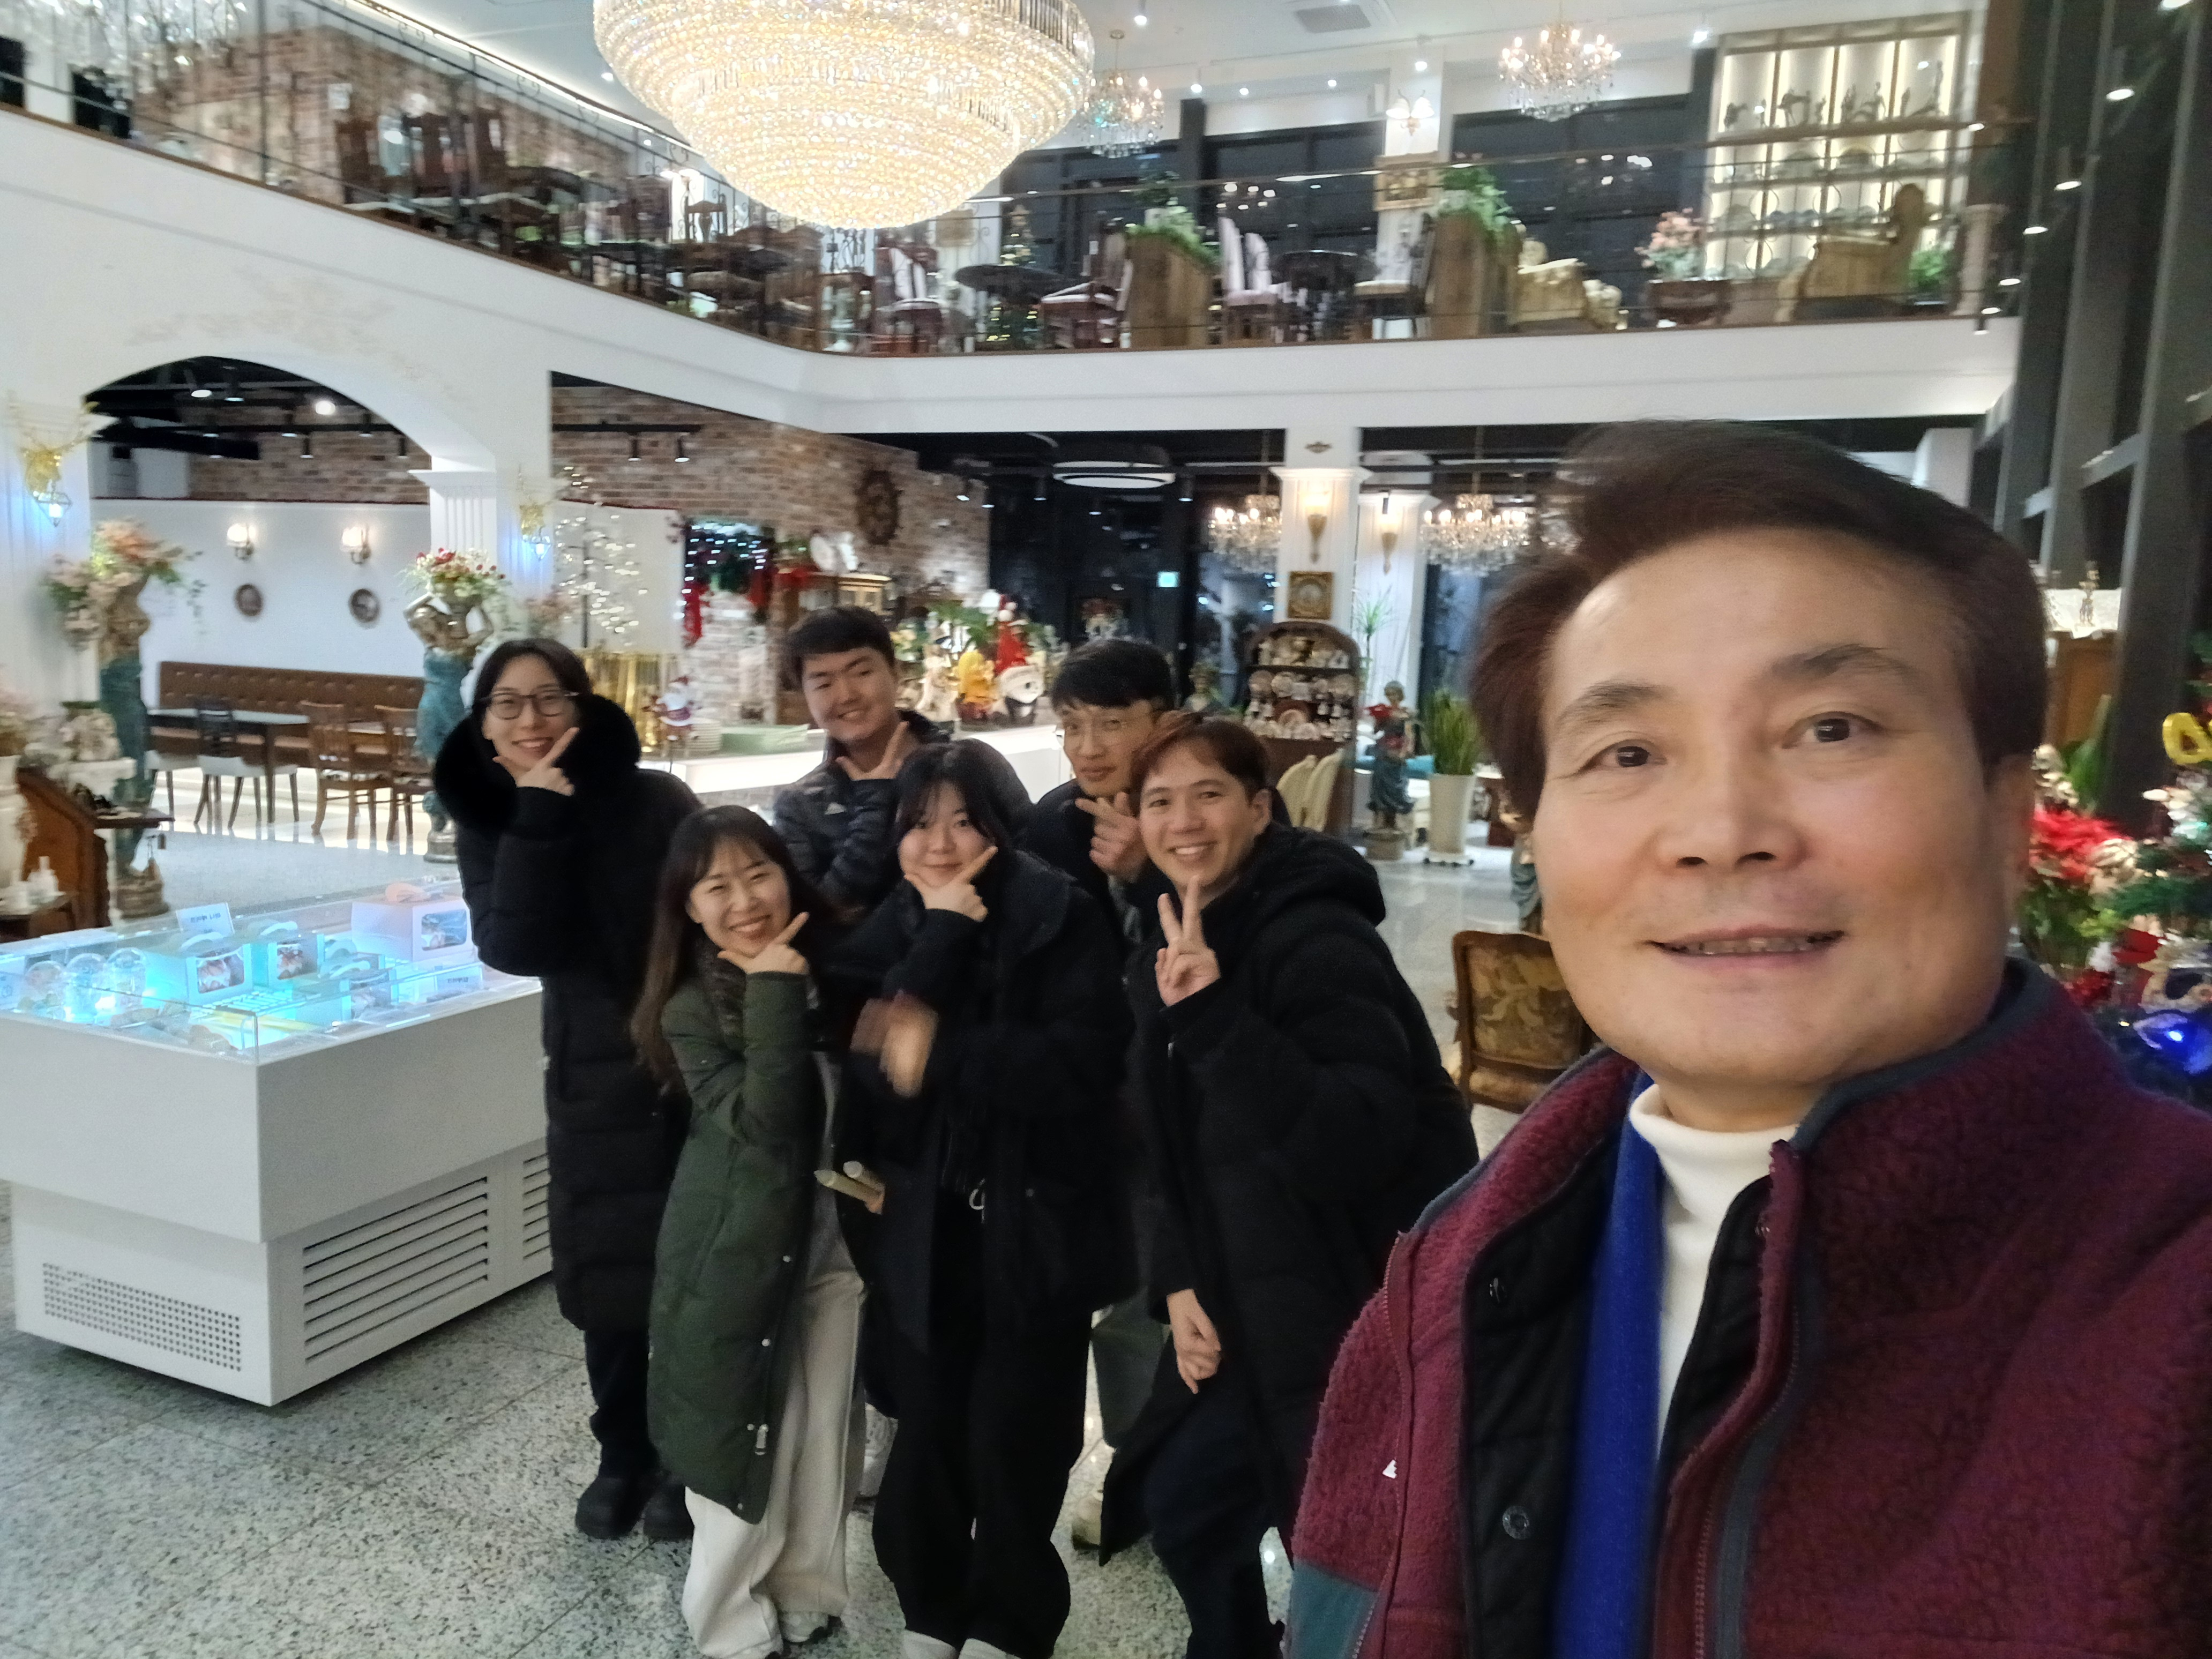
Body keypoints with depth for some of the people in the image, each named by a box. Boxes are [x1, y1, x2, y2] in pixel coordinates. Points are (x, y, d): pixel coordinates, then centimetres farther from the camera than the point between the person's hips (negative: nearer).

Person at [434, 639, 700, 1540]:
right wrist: (540, 816, -22)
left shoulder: (655, 800, -10)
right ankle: (623, 1454, 33)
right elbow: (513, 946, -17)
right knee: (604, 1273, 12)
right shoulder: (488, 824, -1)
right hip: (594, 1076, 3)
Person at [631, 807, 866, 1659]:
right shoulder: (692, 1011, -14)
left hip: (832, 1236, 4)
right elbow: (761, 1125, -27)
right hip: (738, 1249, -4)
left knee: (823, 1431, 15)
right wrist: (774, 999, -28)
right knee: (742, 1443, 7)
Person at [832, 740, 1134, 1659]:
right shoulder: (894, 927, 3)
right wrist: (942, 936, -19)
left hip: (1037, 1228, -3)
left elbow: (1080, 1064, -21)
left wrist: (939, 1053, -22)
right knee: (928, 1432, 11)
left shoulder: (1062, 920, -10)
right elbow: (867, 1050, -13)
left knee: (1013, 1441, 7)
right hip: (927, 1228, 3)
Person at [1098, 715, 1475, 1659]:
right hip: (1261, 1303, 8)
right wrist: (1181, 1282, 3)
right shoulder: (1170, 948, 5)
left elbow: (1353, 1143, -32)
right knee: (1179, 1495, 19)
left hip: (1365, 1306, -8)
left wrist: (1214, 1016, -39)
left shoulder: (1317, 940, -21)